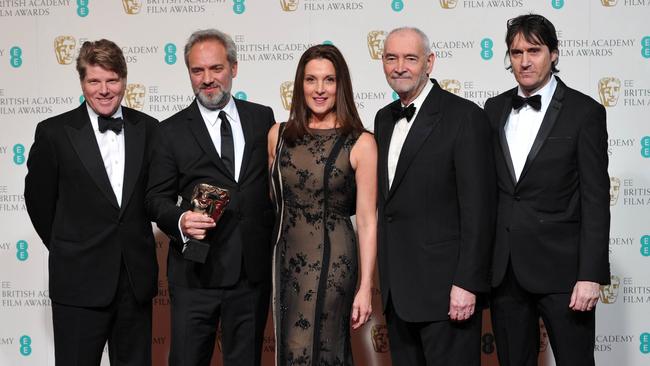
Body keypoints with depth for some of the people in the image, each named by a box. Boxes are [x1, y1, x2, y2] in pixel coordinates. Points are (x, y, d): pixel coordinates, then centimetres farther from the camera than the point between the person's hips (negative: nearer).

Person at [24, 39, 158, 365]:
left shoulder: (147, 128, 3)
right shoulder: (53, 132, -5)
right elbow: (39, 200, 4)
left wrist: (134, 243, 10)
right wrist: (66, 251, 9)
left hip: (137, 279, 3)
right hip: (80, 281, -3)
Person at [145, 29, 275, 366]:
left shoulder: (262, 118, 7)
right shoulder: (172, 131, 1)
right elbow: (157, 198, 0)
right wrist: (180, 221, -21)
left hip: (254, 270, 2)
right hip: (196, 271, -2)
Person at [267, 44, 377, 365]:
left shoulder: (360, 143, -7)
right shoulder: (278, 135, 5)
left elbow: (367, 221, -7)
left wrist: (365, 288, -9)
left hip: (331, 262, -4)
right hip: (285, 260, 5)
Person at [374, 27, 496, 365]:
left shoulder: (465, 116, -10)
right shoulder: (384, 118, 13)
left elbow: (478, 207, -14)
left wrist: (467, 284, -18)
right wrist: (386, 278, 12)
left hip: (445, 287, -7)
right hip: (397, 287, 7)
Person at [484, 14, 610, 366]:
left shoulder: (584, 112, -4)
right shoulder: (494, 109, 9)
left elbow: (596, 199, -7)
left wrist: (591, 274, -13)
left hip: (560, 269, -4)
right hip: (503, 270, 4)